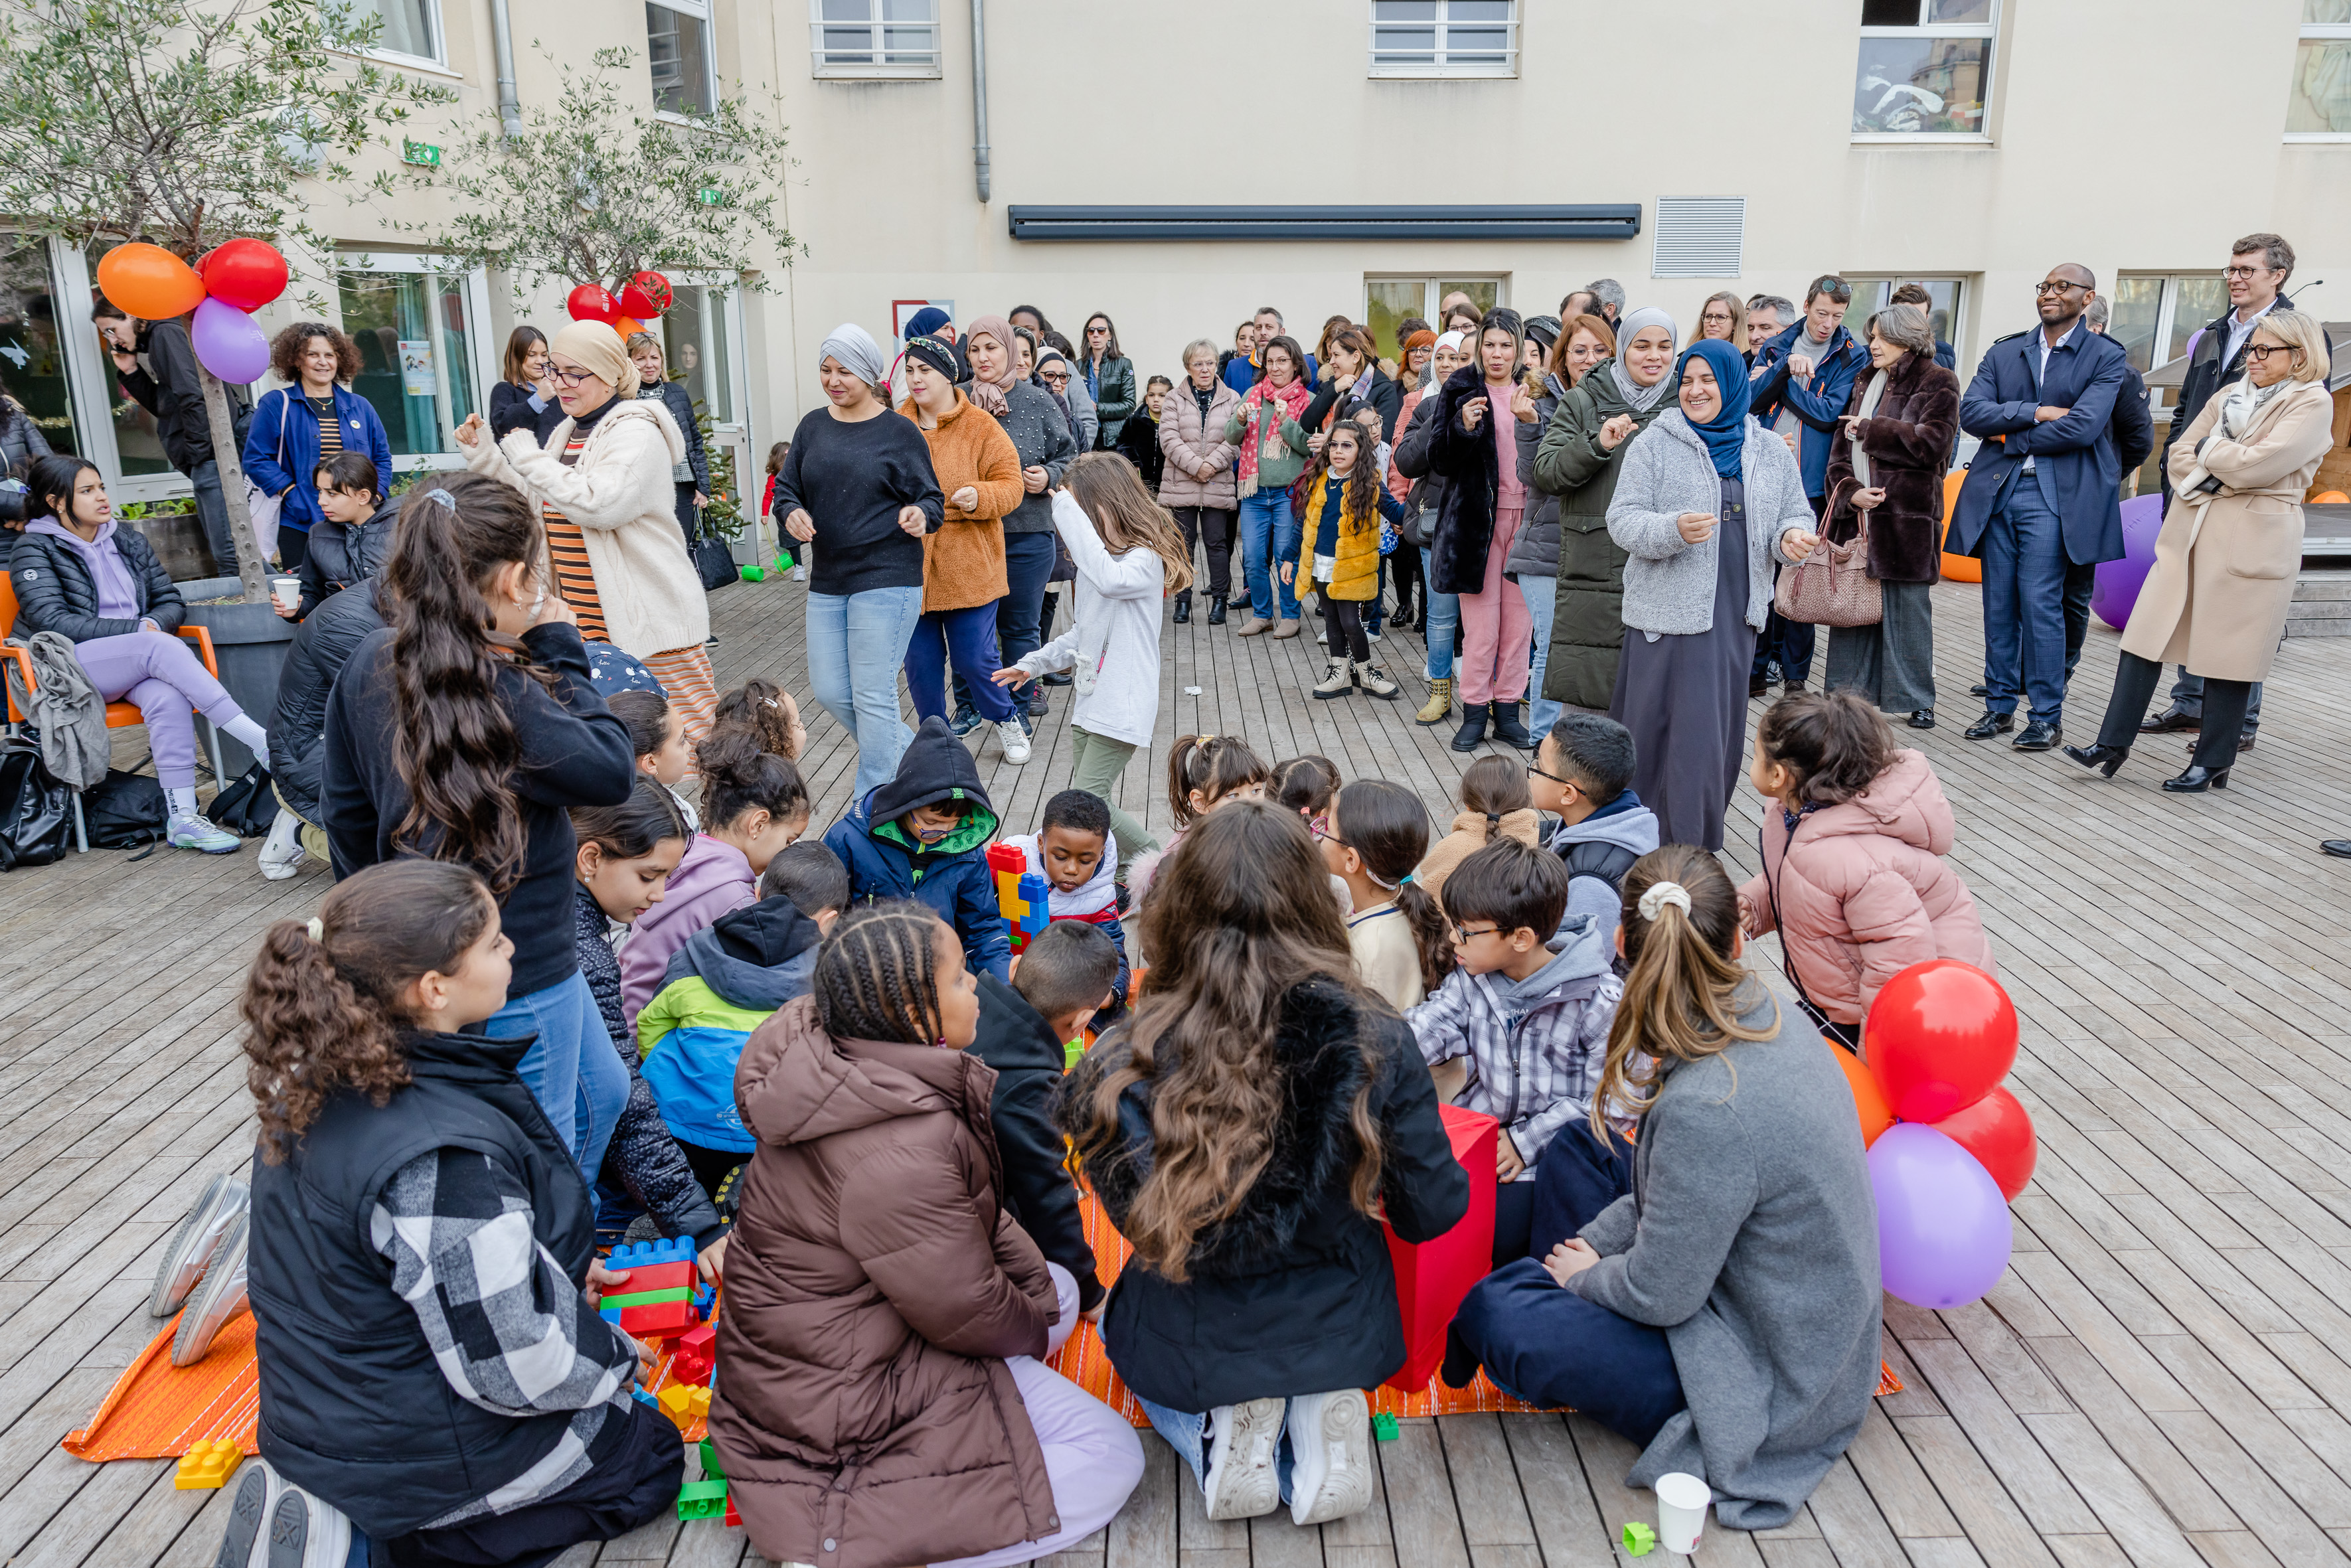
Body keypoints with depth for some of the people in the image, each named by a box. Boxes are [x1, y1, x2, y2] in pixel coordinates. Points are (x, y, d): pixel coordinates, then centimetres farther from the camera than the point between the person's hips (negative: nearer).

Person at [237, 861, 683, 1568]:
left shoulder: (322, 1078, -8)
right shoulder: (447, 1158, -35)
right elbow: (515, 1366, -27)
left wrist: (561, 1273, 11)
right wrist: (617, 1357, -7)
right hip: (419, 1452, -8)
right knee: (652, 1456, 16)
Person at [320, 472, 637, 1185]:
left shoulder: (370, 664, 0)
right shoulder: (500, 693, -28)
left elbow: (345, 807, 10)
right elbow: (612, 771, -21)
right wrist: (562, 656, -12)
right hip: (517, 979, -10)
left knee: (600, 1092, 27)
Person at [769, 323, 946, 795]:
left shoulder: (899, 432, -4)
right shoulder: (813, 425, 9)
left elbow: (932, 499, -2)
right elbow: (786, 485, 13)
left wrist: (920, 515, -25)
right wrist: (793, 513, -9)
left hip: (887, 581, -6)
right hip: (827, 580, 6)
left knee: (872, 697, -4)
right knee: (829, 691, 9)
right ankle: (908, 758, 30)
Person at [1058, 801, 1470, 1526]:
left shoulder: (1125, 1065, -26)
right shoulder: (1375, 1044, -25)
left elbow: (1134, 1216, -8)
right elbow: (1431, 1212, -13)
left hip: (1188, 1353, -1)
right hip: (1340, 1337, 1)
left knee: (1120, 1318, 37)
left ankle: (1216, 1433, 5)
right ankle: (1315, 1418, 5)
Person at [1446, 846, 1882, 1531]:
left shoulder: (1706, 1108, -36)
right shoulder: (1774, 1020, -8)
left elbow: (1659, 1295, -23)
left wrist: (1587, 1271, -3)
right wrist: (1594, 1245, 5)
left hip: (1764, 1386, -9)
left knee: (1494, 1312, -13)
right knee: (1577, 1146, 13)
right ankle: (1563, 1295, 27)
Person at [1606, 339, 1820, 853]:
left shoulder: (1771, 451, 10)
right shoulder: (1656, 443, -1)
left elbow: (1795, 515, 14)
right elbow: (1622, 520, -7)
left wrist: (1793, 538, -10)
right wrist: (1673, 529, -26)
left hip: (1736, 613, 4)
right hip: (1667, 608, -4)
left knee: (1720, 725, 9)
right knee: (1655, 720, -4)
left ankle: (1697, 840, 22)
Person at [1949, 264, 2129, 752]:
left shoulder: (2105, 357, 2)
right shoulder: (2003, 353, 14)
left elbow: (2082, 427, -12)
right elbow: (1971, 413, 0)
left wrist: (2011, 437, -5)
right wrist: (2035, 412, -10)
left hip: (2054, 495, -4)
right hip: (1996, 491, 4)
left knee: (2040, 602, -8)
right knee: (1998, 603, 6)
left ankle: (2047, 716, 1)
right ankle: (2000, 706, 16)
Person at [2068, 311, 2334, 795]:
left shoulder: (2312, 404, -3)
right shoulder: (2230, 395, 17)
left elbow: (2258, 465, -15)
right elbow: (2179, 453, 11)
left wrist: (2208, 449, 0)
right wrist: (2209, 477, -7)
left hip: (2250, 542, -6)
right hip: (2189, 531, 6)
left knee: (2228, 651, 1)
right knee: (2146, 637, 0)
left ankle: (2214, 761, 13)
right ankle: (2113, 743, 4)